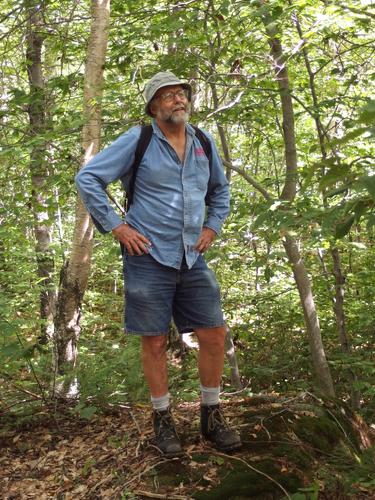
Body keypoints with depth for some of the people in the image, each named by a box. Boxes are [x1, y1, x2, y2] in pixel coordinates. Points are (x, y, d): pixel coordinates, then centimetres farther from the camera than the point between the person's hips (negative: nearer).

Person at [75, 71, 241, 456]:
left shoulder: (203, 143, 9)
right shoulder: (137, 141, -5)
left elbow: (220, 189, 26)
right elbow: (87, 179, -6)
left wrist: (212, 226, 13)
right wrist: (115, 226, -10)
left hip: (192, 260, 5)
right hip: (149, 258, -4)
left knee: (214, 334, 3)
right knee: (155, 342, 4)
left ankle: (211, 416, 20)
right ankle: (163, 421, 21)